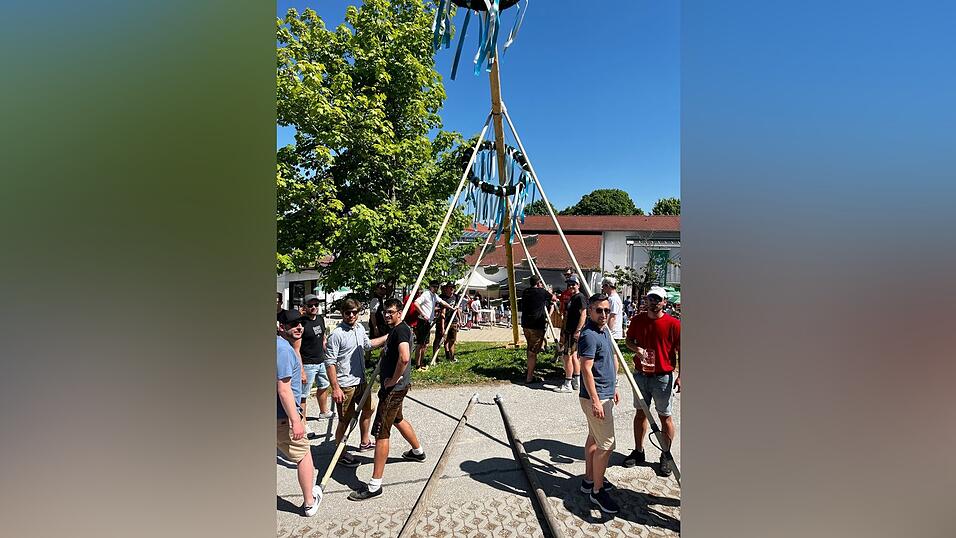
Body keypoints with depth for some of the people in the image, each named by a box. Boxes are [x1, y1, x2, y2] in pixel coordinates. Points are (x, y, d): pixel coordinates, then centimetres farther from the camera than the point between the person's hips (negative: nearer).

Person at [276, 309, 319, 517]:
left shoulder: (283, 345, 9)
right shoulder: (283, 349, -21)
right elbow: (284, 390, -25)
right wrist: (296, 421, -23)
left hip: (278, 414, 9)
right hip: (282, 417, -9)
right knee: (304, 454, 9)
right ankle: (309, 503, 22)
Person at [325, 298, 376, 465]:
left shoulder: (360, 328, 4)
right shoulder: (336, 334, -19)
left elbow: (368, 344, 24)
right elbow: (330, 363, -20)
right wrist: (335, 388, -23)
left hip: (361, 381, 9)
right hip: (345, 385, -8)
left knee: (368, 409, 23)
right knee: (345, 420, 4)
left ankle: (364, 442, 43)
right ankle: (340, 453, 23)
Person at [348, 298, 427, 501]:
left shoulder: (401, 330, -20)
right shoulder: (394, 330, 11)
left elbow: (404, 357, -36)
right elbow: (382, 341, 33)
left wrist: (394, 379, -23)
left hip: (394, 387, -11)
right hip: (394, 386, 11)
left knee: (381, 432, -6)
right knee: (397, 419, 29)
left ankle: (375, 485, 2)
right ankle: (418, 451, 51)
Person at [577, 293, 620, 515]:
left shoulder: (604, 331, 10)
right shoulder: (589, 335, -21)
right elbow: (586, 370, -24)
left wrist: (613, 388, 23)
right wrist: (595, 401, -25)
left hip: (604, 395, 10)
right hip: (596, 398, -10)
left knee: (594, 438, 18)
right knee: (606, 445, -4)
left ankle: (589, 479, 32)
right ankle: (597, 491, 9)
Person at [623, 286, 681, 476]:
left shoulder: (673, 324, -10)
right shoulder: (637, 320, 0)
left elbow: (681, 352, -7)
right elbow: (628, 340, 13)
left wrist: (680, 376, -13)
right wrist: (636, 348, -9)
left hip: (663, 377, -3)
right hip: (641, 375, 4)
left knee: (665, 417, 8)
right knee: (640, 412, 15)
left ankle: (666, 457, 24)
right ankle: (638, 451, 29)